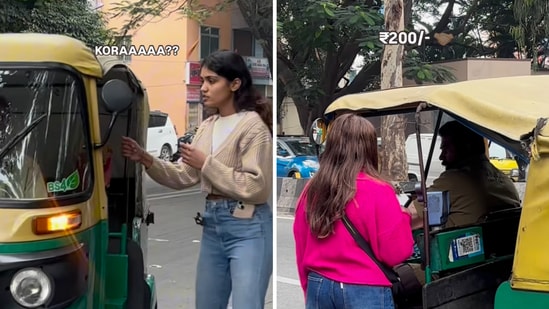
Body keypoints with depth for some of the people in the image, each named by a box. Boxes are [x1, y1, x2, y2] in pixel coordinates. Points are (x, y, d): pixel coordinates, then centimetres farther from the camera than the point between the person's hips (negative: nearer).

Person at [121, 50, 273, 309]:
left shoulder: (253, 125, -10)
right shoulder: (206, 127, 13)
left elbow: (256, 188, -18)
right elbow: (184, 178, 10)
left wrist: (206, 164, -15)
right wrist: (147, 161, -4)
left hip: (247, 228, -8)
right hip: (212, 224, 8)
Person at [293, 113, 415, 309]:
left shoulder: (311, 190, 2)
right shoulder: (378, 191, -12)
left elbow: (301, 251, 9)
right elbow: (396, 253, -9)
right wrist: (404, 218, 8)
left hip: (319, 288, 5)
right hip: (365, 292, -5)